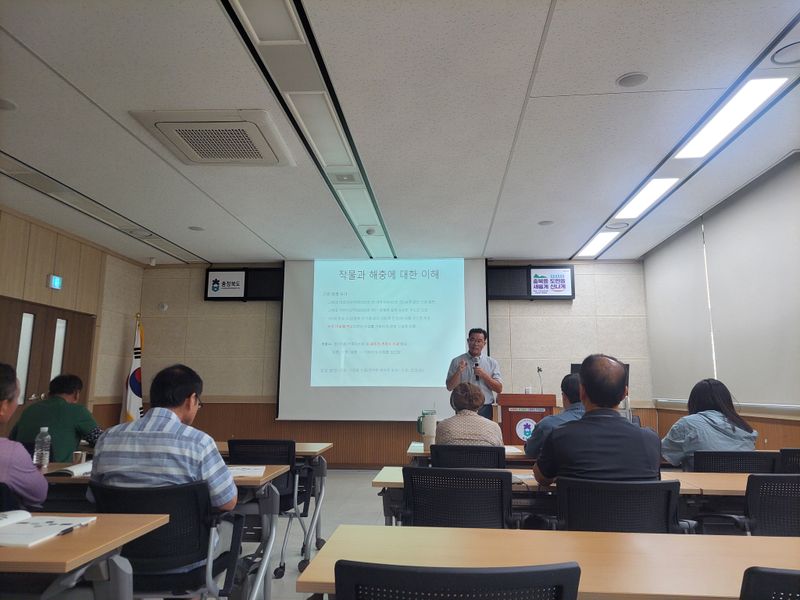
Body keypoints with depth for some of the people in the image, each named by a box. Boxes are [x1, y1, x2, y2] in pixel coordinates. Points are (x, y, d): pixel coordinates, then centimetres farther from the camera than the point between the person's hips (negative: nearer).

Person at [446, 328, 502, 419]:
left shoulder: (492, 363, 9)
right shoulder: (457, 361, 4)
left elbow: (499, 389, 3)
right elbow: (450, 387, 0)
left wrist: (483, 375, -10)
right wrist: (458, 372, -16)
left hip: (485, 409, 1)